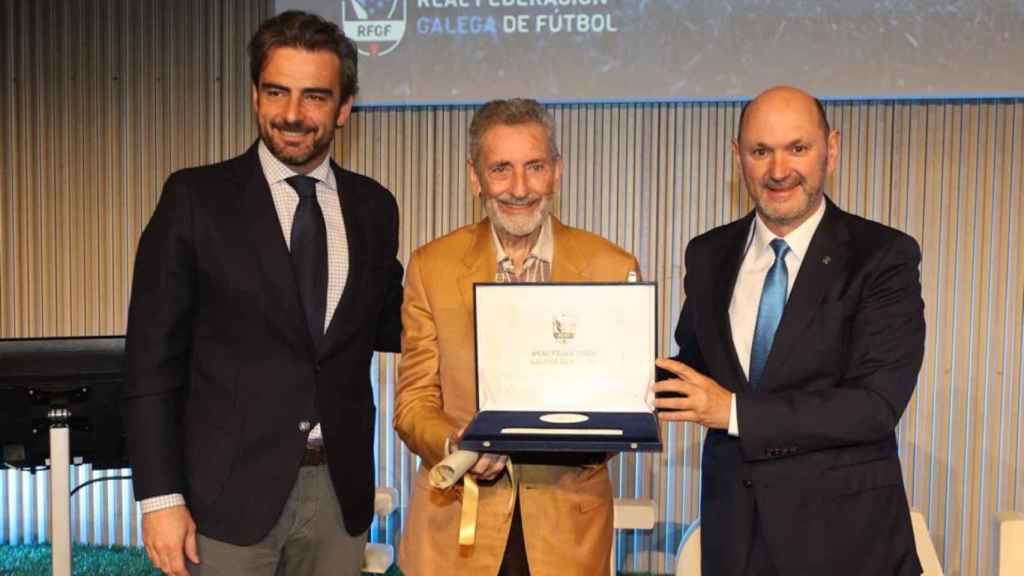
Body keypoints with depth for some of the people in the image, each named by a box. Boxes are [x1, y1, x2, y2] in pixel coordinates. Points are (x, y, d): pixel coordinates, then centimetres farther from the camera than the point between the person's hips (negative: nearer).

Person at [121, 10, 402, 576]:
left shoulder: (373, 206, 5)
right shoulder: (195, 197, -5)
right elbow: (153, 358, -6)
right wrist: (160, 497, -10)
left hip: (339, 490, 3)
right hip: (231, 489, -3)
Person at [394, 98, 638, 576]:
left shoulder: (612, 268, -3)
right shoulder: (431, 267, -1)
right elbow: (413, 401, 0)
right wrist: (455, 445, -20)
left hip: (568, 524, 0)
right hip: (455, 524, 0)